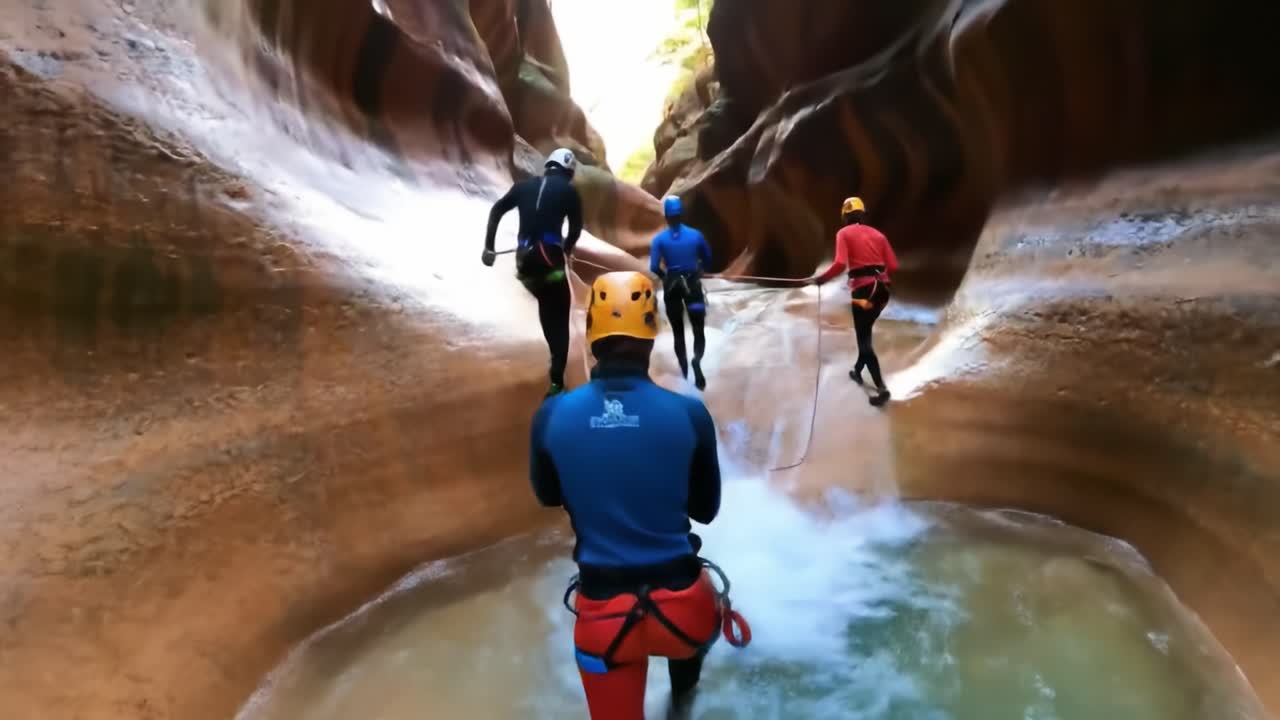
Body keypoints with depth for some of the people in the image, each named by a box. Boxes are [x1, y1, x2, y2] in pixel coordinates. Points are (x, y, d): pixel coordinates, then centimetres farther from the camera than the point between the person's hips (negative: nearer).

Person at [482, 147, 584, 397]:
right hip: (549, 258, -4)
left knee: (547, 310, 27)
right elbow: (576, 228, 2)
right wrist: (566, 251, 19)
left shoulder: (524, 185, 19)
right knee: (559, 319, 1)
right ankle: (556, 381, -5)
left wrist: (488, 247, 13)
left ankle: (557, 358, 33)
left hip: (524, 260, 5)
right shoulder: (569, 190, 8)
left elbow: (496, 210, 13)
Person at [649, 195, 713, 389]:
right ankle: (697, 359, -24)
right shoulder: (695, 235, -4)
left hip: (672, 286, 0)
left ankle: (685, 372, 15)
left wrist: (665, 276, 5)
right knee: (699, 330, 7)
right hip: (692, 284, 0)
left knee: (678, 332, 14)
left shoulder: (659, 239, -8)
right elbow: (708, 259, 5)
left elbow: (654, 267, -14)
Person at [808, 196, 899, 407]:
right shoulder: (877, 234, 14)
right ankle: (858, 371, 40)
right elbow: (893, 266, 7)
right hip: (883, 288, 6)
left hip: (863, 289, -5)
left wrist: (821, 279, -2)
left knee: (864, 339, -2)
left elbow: (840, 264, -15)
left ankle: (882, 388, -11)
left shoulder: (844, 233, 0)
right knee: (865, 332, 24)